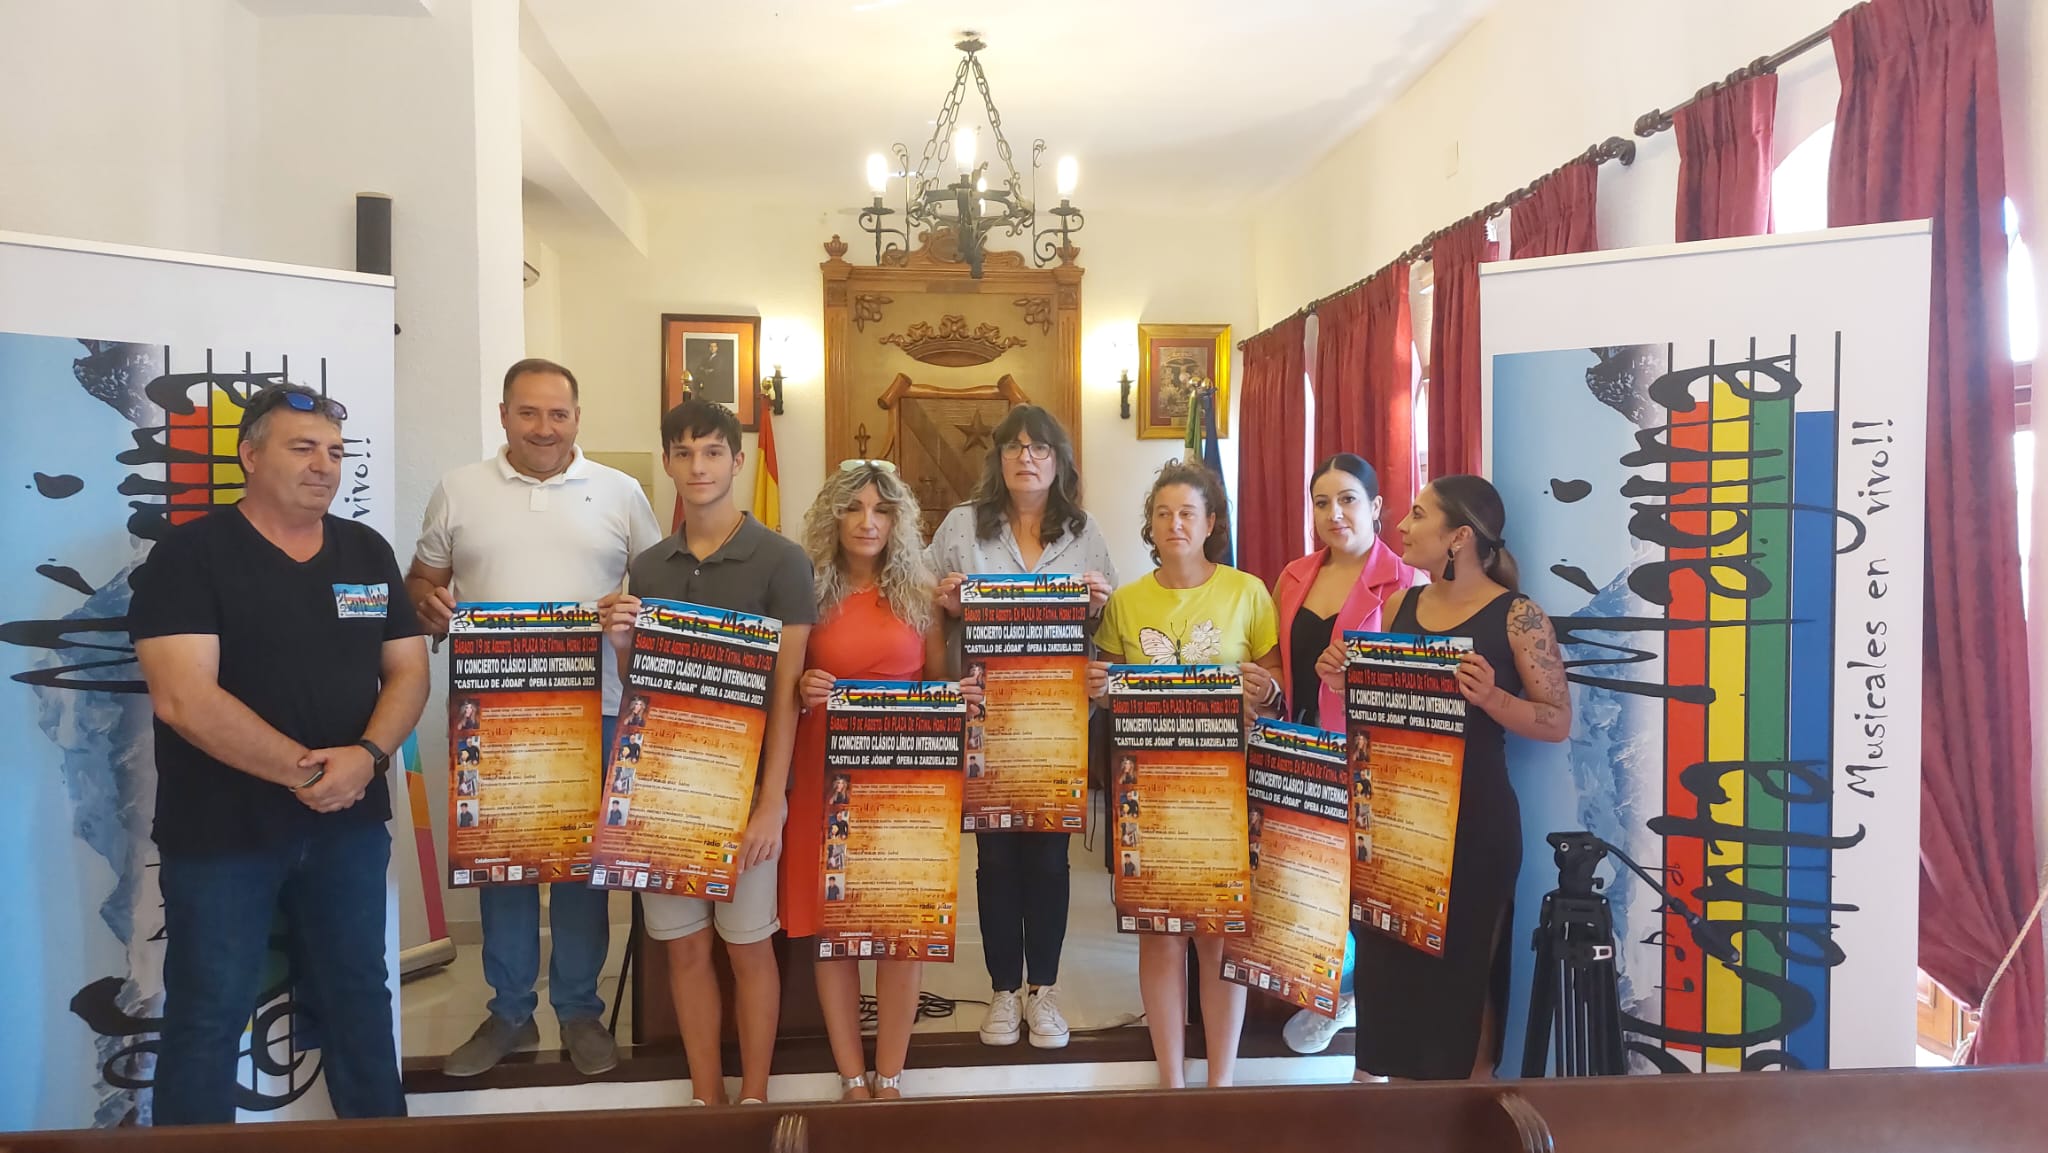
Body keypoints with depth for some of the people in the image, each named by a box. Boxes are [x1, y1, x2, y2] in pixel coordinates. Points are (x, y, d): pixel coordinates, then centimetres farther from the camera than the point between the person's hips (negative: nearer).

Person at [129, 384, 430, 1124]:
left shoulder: (367, 552, 7)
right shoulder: (190, 554, -8)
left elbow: (409, 670, 4)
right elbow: (183, 697, -18)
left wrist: (367, 755, -15)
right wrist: (302, 770, -19)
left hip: (351, 822, 5)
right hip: (219, 830, -4)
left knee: (360, 994, 16)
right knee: (208, 1015, 6)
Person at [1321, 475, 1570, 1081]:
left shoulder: (1516, 615, -9)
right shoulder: (1401, 605, 7)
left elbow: (1558, 721, -9)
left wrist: (1491, 698, -26)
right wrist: (1344, 678, -3)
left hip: (1474, 818, -5)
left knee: (1461, 967, 8)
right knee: (1391, 962, 13)